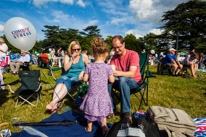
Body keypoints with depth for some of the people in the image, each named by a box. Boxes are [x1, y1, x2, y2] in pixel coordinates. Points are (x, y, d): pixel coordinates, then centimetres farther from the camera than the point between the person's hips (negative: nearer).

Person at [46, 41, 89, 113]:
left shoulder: (84, 56, 5)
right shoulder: (67, 56, 10)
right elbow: (65, 68, -2)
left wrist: (83, 73, -14)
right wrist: (72, 59, -11)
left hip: (78, 77, -2)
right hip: (67, 75, 3)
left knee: (67, 82, -35)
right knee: (60, 80, -33)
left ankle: (53, 102, -45)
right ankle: (55, 105, -46)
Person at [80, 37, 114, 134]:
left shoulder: (89, 66, -8)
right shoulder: (108, 67, -11)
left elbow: (85, 79, -4)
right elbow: (112, 80, -5)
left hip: (92, 94, 1)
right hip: (103, 94, -1)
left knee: (90, 110, 20)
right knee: (102, 112, 19)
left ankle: (89, 127, 35)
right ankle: (104, 127, 25)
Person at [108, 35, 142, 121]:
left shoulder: (133, 54, -14)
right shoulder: (114, 57, 2)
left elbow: (131, 73, -26)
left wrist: (118, 73, -44)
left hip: (134, 81, -4)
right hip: (120, 82, 5)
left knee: (123, 80, -37)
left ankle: (126, 112, -29)